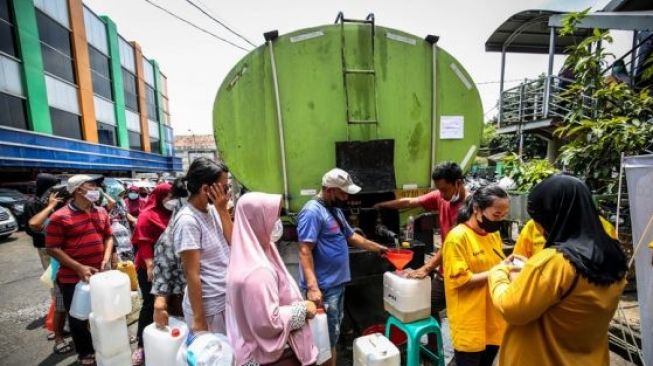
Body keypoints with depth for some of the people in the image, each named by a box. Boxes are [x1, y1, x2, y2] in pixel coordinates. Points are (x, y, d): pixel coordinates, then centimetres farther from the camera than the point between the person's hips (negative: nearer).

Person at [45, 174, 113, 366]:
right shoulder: (60, 217, -13)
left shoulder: (101, 212, 3)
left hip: (100, 274, 5)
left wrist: (106, 259, -6)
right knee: (78, 318, 12)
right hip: (73, 278, -4)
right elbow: (52, 248, -13)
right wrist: (79, 267, -19)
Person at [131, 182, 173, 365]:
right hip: (150, 268, -5)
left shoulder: (172, 214, 7)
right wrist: (150, 265, -19)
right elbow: (144, 243, -13)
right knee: (150, 305, 3)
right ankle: (142, 345, 18)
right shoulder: (147, 215, -8)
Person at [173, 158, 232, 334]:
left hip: (227, 299, 7)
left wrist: (222, 209, -10)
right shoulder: (187, 221, -21)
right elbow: (191, 274, -19)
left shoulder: (212, 209, 1)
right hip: (208, 306, -7)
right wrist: (198, 320, -15)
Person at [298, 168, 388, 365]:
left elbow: (352, 236, 20)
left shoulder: (335, 210, 10)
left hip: (337, 282, 10)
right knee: (328, 336, 6)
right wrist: (312, 287, -31)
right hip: (324, 286, -9)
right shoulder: (312, 212, -20)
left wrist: (378, 248, 21)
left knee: (333, 334, 23)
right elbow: (305, 251, -25)